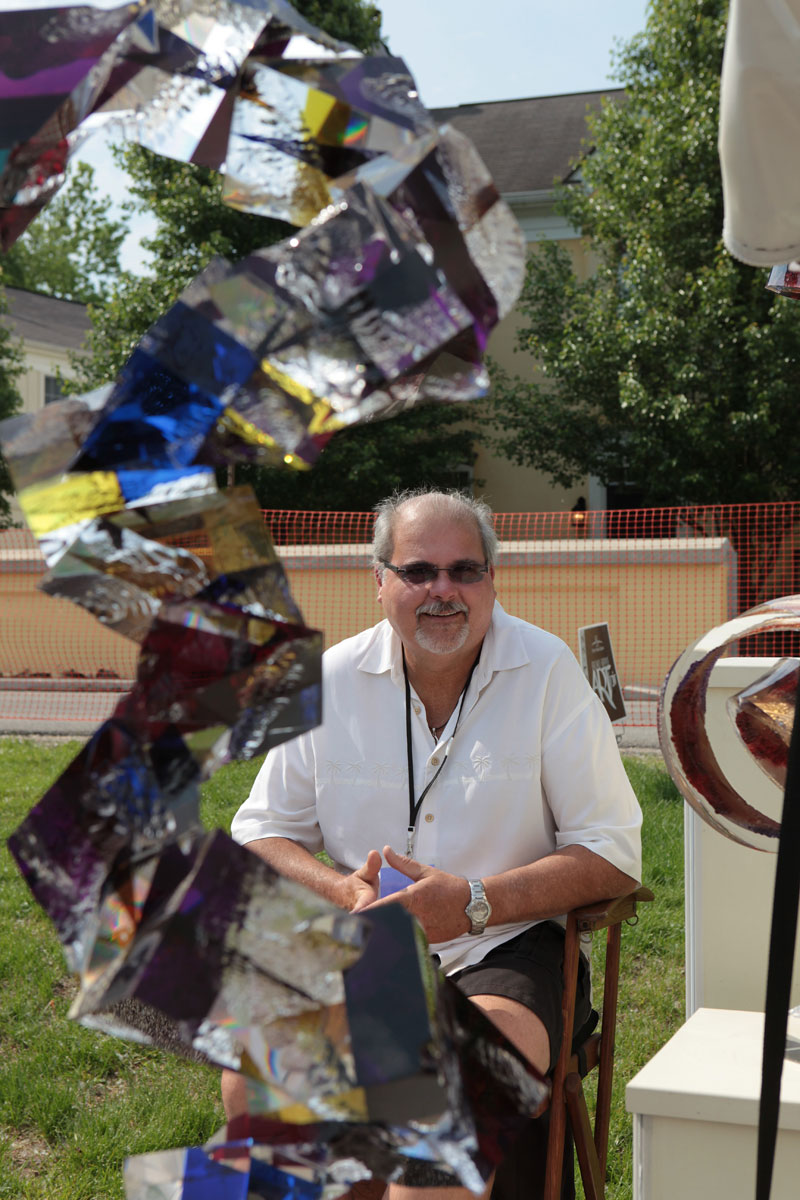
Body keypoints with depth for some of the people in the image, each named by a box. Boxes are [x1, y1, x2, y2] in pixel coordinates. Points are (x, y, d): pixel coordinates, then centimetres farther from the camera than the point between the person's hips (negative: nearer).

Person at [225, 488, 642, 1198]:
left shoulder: (548, 672, -5)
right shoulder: (332, 679, 4)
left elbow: (614, 855, -6)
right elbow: (261, 833, 10)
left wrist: (472, 902, -18)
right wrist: (340, 891, -11)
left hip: (503, 946, -2)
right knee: (253, 1079, -24)